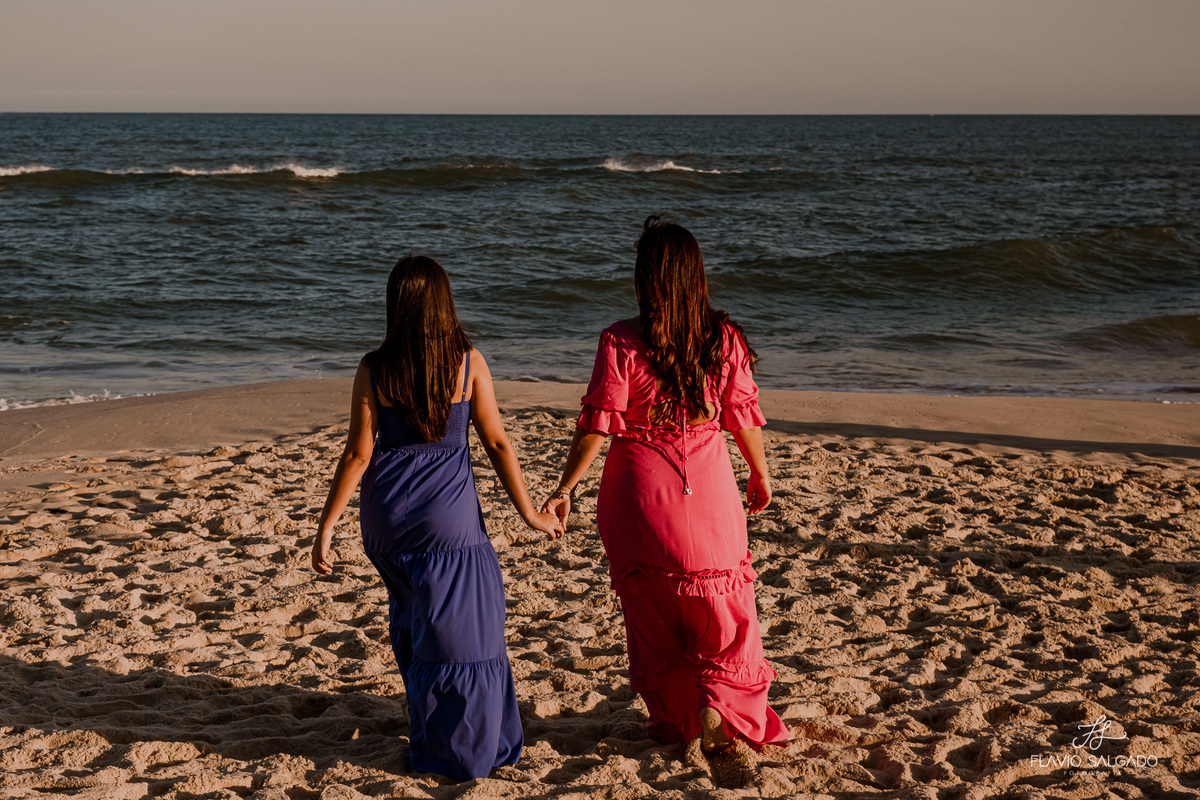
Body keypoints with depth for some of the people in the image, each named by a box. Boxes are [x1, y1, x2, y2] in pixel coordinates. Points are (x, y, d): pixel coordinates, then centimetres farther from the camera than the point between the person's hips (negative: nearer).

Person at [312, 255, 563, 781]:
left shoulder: (374, 369, -6)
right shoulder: (468, 363, -7)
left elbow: (358, 453, -7)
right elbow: (496, 444, -5)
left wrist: (326, 525, 0)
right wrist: (529, 513, 5)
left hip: (385, 517, 3)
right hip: (448, 515, -3)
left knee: (412, 610, 24)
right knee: (459, 628, 8)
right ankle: (461, 751, 15)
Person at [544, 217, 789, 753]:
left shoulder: (621, 342, -14)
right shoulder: (724, 339, -6)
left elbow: (597, 425, -13)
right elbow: (745, 416, 1)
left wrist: (565, 488, -3)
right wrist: (760, 474, 17)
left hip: (639, 489, -1)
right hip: (708, 487, 1)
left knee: (651, 606, 14)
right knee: (721, 604, 15)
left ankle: (671, 719, 21)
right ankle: (718, 703, 1)